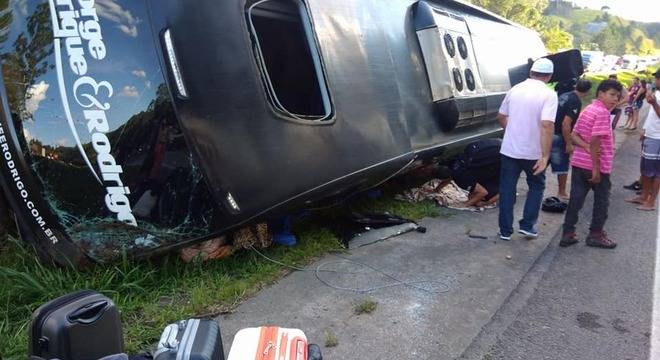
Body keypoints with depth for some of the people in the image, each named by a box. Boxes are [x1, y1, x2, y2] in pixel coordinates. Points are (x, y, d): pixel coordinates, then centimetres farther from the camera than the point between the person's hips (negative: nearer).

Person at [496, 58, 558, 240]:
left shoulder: (515, 89, 3)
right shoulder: (549, 94, -11)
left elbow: (501, 117, 13)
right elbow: (547, 125, -23)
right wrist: (545, 156, -23)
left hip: (509, 149, 3)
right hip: (533, 152, -3)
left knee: (507, 189, 11)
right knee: (536, 187, 19)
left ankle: (505, 230, 15)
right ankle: (527, 225, 16)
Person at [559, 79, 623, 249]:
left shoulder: (587, 110, 12)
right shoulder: (602, 112, -15)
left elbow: (574, 136, 8)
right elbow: (595, 140, -22)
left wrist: (586, 148, -10)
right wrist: (596, 168, -20)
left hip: (578, 163, 7)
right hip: (596, 165, -7)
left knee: (575, 199, 10)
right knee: (601, 201, 11)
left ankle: (568, 234, 13)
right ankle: (595, 235, 21)